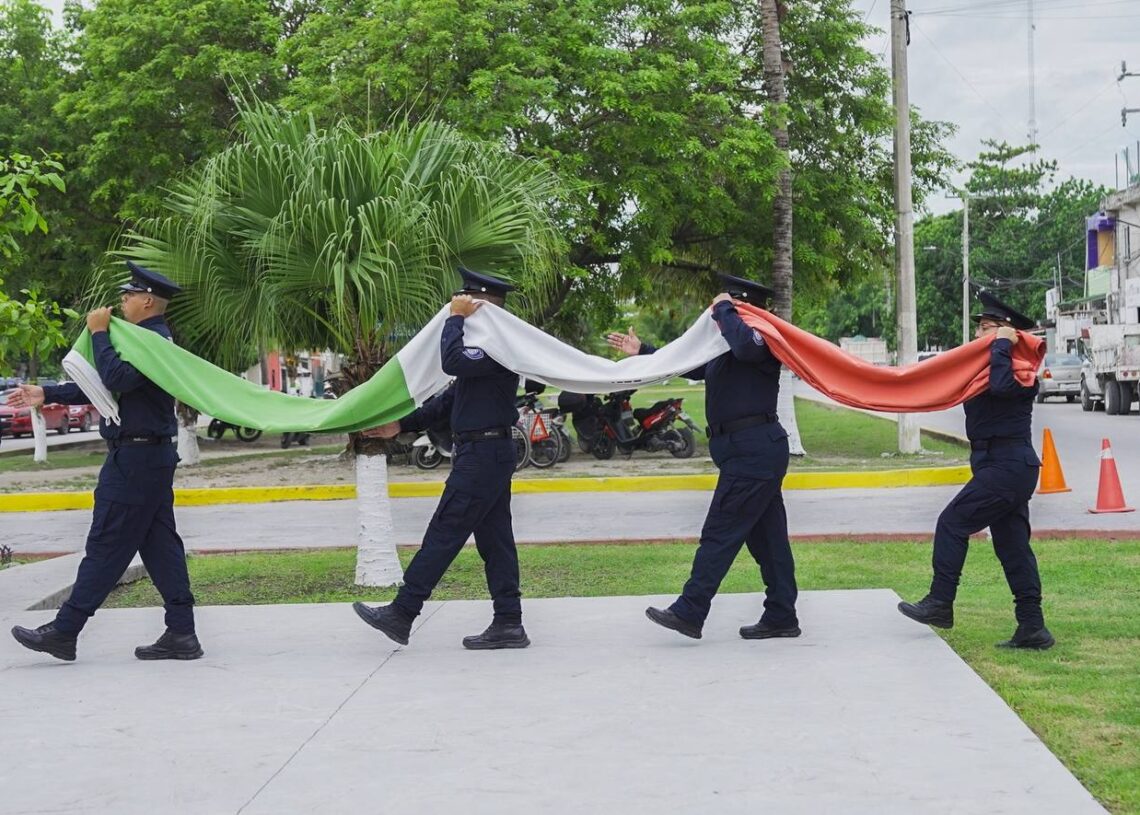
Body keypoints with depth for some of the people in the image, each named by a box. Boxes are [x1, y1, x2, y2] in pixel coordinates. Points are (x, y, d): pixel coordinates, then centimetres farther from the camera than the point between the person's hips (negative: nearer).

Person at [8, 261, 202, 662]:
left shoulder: (155, 341, -16)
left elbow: (116, 379, -30)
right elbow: (102, 386, 23)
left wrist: (99, 334, -18)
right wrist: (46, 394, 21)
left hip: (135, 459, -10)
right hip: (151, 457, 10)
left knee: (106, 546, -4)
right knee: (159, 546, 9)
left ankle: (64, 631, 2)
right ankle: (181, 633, 9)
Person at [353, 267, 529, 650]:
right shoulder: (485, 343, 19)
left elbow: (452, 362, -31)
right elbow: (452, 397, 22)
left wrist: (455, 318, -16)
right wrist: (402, 425, 19)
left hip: (483, 453, -11)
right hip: (489, 452, 11)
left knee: (443, 534, -6)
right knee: (494, 539, 9)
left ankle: (401, 615, -2)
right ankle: (508, 624, 11)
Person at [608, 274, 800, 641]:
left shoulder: (761, 338, -11)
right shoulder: (725, 345, 19)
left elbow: (745, 346, -35)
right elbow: (689, 366, 27)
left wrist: (723, 310, -20)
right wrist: (643, 352, 27)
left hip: (753, 451, -10)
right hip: (756, 450, 10)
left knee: (720, 532, -8)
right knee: (767, 536, 11)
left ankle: (689, 613, -5)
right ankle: (781, 617, 16)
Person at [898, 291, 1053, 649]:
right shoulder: (987, 364, 18)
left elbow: (1001, 385, -33)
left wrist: (1002, 344, -22)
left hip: (1006, 468, -10)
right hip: (1010, 467, 10)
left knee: (952, 524, -6)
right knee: (1013, 546, 8)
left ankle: (940, 603, 1)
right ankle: (1032, 628, 9)